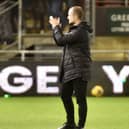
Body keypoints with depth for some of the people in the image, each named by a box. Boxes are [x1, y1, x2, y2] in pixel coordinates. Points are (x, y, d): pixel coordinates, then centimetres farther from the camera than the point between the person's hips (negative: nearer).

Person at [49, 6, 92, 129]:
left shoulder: (80, 31, -16)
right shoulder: (74, 30, 16)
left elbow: (61, 40, -18)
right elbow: (60, 41, 19)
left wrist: (56, 27, -4)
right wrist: (56, 27, 11)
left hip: (79, 71, -11)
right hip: (69, 70, 11)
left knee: (80, 99, -5)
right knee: (65, 96, 17)